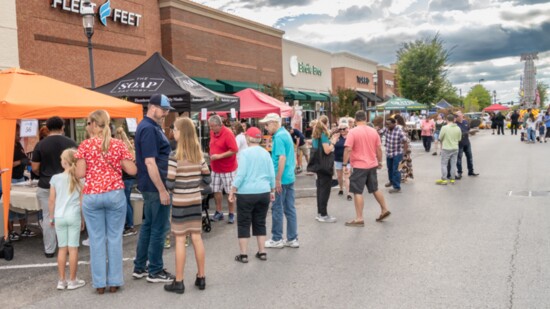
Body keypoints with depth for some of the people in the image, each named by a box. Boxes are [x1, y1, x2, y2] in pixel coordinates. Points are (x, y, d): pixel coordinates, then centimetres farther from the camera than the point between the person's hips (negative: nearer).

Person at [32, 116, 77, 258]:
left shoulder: (40, 144, -6)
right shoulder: (71, 143, -4)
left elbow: (34, 168, -3)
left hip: (46, 186, -1)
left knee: (48, 217, 6)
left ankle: (49, 250, 11)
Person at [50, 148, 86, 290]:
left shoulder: (56, 178, -1)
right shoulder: (79, 179, -2)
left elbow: (52, 200, 3)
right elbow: (82, 201, 1)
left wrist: (51, 217, 16)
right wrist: (83, 219, 11)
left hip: (59, 217, 1)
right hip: (74, 216, -1)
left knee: (62, 248, 9)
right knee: (73, 248, 3)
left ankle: (61, 280, 15)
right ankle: (72, 280, 9)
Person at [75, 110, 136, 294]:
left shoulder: (85, 145, -2)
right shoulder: (118, 144, 2)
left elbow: (80, 173, -6)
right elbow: (132, 170, -2)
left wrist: (92, 166, 14)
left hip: (92, 196, -1)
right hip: (115, 194, 1)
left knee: (97, 239, 8)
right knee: (115, 238, 8)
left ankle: (99, 283, 13)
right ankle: (114, 282, 13)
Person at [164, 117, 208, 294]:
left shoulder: (175, 155, -15)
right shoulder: (198, 153, 3)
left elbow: (170, 183, -16)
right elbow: (206, 177, 10)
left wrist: (175, 186, 4)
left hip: (180, 203, -5)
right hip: (196, 201, 5)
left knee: (180, 240, 2)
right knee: (196, 238, 11)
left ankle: (178, 282, 9)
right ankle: (201, 278, 19)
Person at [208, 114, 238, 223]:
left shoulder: (228, 134, -18)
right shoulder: (212, 133, 5)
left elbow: (234, 150, -22)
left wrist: (219, 156, -25)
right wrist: (212, 155, 8)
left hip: (228, 168, -7)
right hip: (215, 168, 7)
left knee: (230, 192, 3)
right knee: (216, 190, 10)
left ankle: (231, 214, 12)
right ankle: (219, 212, 22)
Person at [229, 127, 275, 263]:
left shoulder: (245, 153, -9)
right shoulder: (266, 153, 6)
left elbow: (241, 174, -14)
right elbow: (272, 175, 8)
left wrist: (233, 191, -6)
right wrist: (272, 191, 18)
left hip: (246, 193, -5)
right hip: (264, 192, 5)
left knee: (244, 224, 5)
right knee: (260, 223, 15)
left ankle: (243, 254, 7)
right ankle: (262, 252, 18)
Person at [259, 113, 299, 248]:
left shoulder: (278, 137, -15)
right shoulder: (286, 134, 13)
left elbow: (282, 158, -22)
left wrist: (278, 179, -20)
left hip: (282, 179, -9)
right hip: (290, 177, 9)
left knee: (277, 209, 3)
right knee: (290, 208, 11)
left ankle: (277, 239, 12)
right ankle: (292, 239, 16)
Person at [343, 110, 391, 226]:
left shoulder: (353, 132, -11)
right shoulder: (373, 131, 4)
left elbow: (348, 149, -18)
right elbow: (379, 149, 8)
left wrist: (345, 164, -13)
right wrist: (379, 162, 19)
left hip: (359, 166, -6)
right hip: (372, 165, 6)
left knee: (357, 192, 0)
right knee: (375, 189, 21)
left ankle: (359, 219, 1)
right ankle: (384, 210, 30)